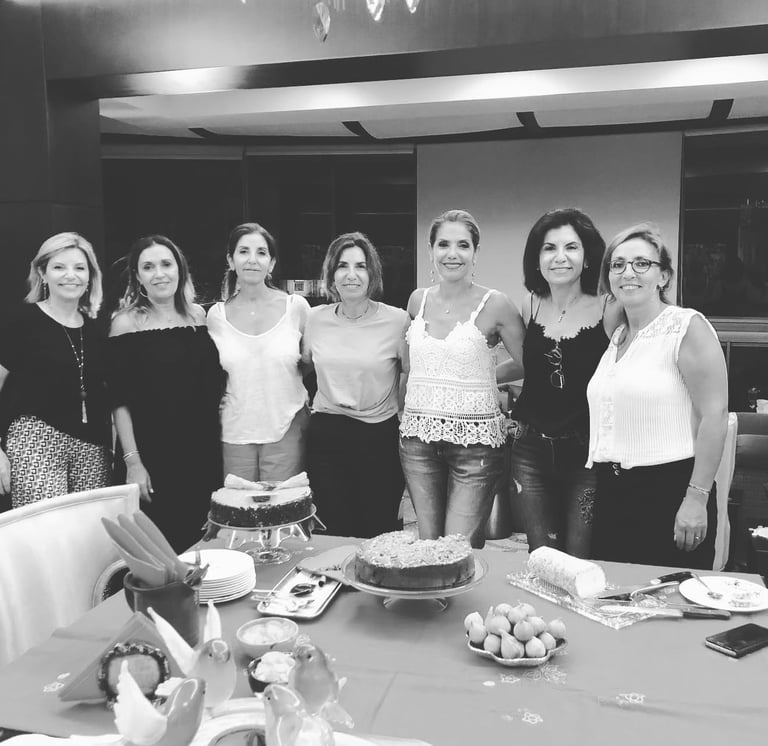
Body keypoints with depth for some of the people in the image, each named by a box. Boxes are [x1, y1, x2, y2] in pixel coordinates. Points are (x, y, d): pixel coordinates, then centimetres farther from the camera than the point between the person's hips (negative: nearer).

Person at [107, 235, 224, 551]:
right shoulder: (126, 322, -5)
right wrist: (132, 461, -13)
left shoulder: (198, 315, 6)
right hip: (152, 452, -4)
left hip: (202, 450, 4)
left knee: (200, 542, 10)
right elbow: (120, 399, -8)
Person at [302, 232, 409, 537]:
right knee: (335, 534, 8)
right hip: (326, 438, 2)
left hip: (380, 439, -2)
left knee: (378, 535, 7)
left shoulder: (397, 320, -7)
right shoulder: (316, 318, 2)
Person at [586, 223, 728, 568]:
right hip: (612, 494, 7)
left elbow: (714, 415, -15)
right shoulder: (616, 337, 14)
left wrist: (697, 498, -18)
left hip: (669, 489, -7)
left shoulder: (687, 327, -9)